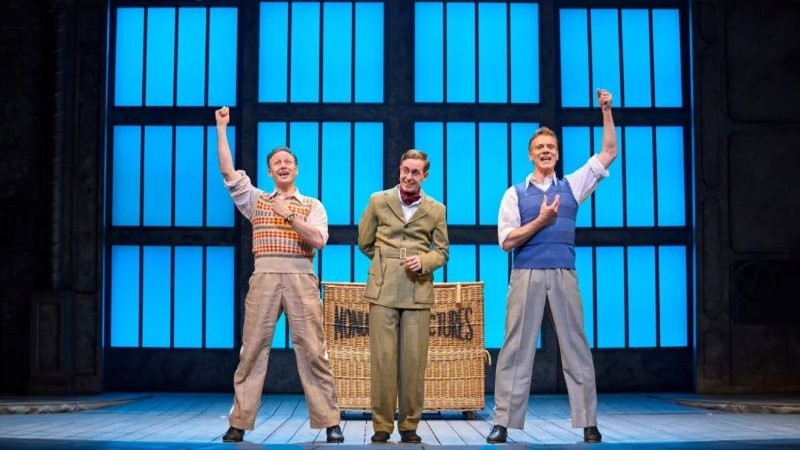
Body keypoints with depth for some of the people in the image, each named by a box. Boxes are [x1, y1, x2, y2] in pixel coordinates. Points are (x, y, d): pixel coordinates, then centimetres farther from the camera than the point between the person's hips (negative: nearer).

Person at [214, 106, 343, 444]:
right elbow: (228, 173, 6)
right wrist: (222, 128, 4)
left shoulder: (312, 205, 13)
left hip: (301, 278, -1)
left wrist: (289, 214, -9)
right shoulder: (256, 201, 16)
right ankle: (239, 423, 2)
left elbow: (318, 240, -3)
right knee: (252, 349, -1)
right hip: (264, 277, 1)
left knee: (312, 350, -4)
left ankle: (330, 423, -2)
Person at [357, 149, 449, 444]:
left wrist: (423, 260, -8)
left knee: (414, 360, 0)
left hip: (418, 291, 1)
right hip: (383, 290, 0)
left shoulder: (436, 210, 8)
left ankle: (409, 425, 10)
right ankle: (381, 425, 4)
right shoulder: (378, 201, 8)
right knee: (382, 358, -3)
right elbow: (365, 243, 16)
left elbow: (442, 252, 10)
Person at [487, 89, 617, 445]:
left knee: (575, 347, 2)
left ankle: (588, 423, 6)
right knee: (516, 348, -2)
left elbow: (608, 153, 10)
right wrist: (540, 222, -10)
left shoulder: (571, 186, 13)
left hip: (564, 275, 2)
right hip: (526, 275, -2)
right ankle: (503, 423, 0)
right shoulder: (515, 194, 7)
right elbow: (506, 240, 0)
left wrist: (607, 111, 5)